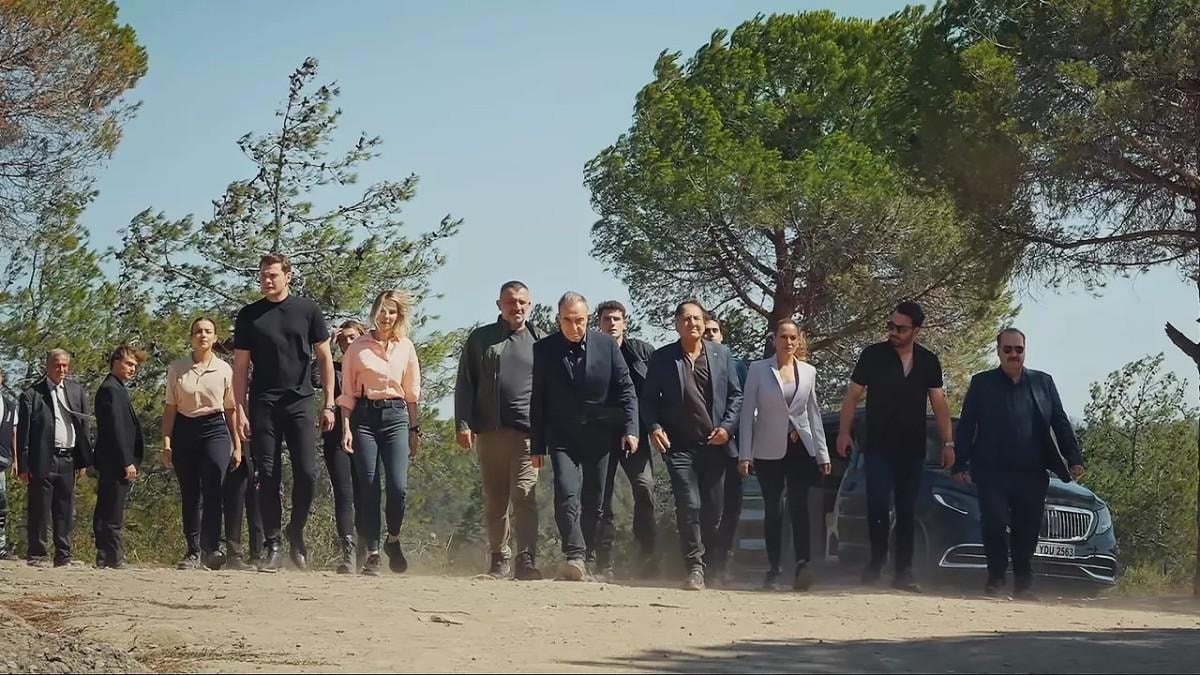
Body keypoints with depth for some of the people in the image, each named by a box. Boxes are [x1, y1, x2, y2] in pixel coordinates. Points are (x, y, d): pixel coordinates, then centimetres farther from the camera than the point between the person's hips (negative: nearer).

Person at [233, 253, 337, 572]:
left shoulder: (307, 310, 5)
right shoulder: (249, 316, 7)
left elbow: (324, 357, 8)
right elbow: (240, 366, 8)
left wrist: (329, 404, 2)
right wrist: (240, 410, 0)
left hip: (300, 402, -1)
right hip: (263, 404, 1)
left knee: (306, 473, -9)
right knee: (267, 477, -1)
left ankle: (296, 533, 13)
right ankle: (272, 546, 4)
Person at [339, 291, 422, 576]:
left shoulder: (406, 347, 10)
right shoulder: (358, 347, 4)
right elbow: (347, 392, 5)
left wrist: (414, 429, 12)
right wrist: (346, 427, -3)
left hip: (396, 416, 1)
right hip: (364, 416, -1)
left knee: (398, 486, -13)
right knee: (368, 488, -4)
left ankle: (393, 540, 12)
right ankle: (372, 553, 3)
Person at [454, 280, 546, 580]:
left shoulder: (540, 341, 11)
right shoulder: (480, 339, 12)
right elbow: (465, 385, 10)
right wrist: (463, 425, -1)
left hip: (527, 431, -2)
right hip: (489, 430, 2)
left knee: (524, 495, -13)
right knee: (494, 500, 7)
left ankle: (526, 561, -17)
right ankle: (499, 559, 17)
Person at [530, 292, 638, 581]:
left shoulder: (606, 345, 1)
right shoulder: (544, 350, -1)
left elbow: (626, 389, 3)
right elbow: (537, 401, 2)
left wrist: (630, 428, -8)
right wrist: (537, 446, 1)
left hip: (599, 436, 2)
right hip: (563, 437, -2)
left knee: (594, 503, 4)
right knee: (567, 495, -18)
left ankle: (585, 559, 15)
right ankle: (574, 558, -24)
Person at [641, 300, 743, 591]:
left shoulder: (721, 355, 8)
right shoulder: (662, 358, 3)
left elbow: (735, 395, 10)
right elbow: (648, 398, 6)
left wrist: (727, 427, -4)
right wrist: (654, 428, -10)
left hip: (715, 444, 2)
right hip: (680, 445, -2)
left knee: (713, 510, 6)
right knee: (689, 506, -12)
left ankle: (714, 567, 17)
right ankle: (695, 568, -11)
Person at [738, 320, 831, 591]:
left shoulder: (808, 372, 9)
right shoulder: (758, 370, 1)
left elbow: (814, 413, 14)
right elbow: (747, 411, 0)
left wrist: (823, 454, 11)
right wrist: (744, 454, -6)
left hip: (801, 448, 1)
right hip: (769, 450, -1)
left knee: (799, 506, -14)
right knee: (773, 510, 2)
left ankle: (803, 564, -26)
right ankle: (774, 570, 9)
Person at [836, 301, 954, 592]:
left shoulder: (928, 361, 6)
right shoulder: (873, 355, -1)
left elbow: (939, 404, 9)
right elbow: (853, 395, 1)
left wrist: (948, 443, 2)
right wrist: (844, 432, -9)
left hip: (912, 448, 2)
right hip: (878, 446, -2)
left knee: (907, 511, 5)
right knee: (878, 504, -11)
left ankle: (904, 572, 9)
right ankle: (877, 562, 4)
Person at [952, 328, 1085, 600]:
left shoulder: (1042, 383, 13)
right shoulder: (982, 384, 7)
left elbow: (1060, 423, 12)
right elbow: (966, 426, 5)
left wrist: (1074, 458, 4)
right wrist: (960, 464, -2)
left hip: (1032, 474, 2)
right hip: (993, 473, -2)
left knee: (1027, 531, 2)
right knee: (995, 526, -9)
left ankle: (1024, 585, 9)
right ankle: (995, 578, 4)